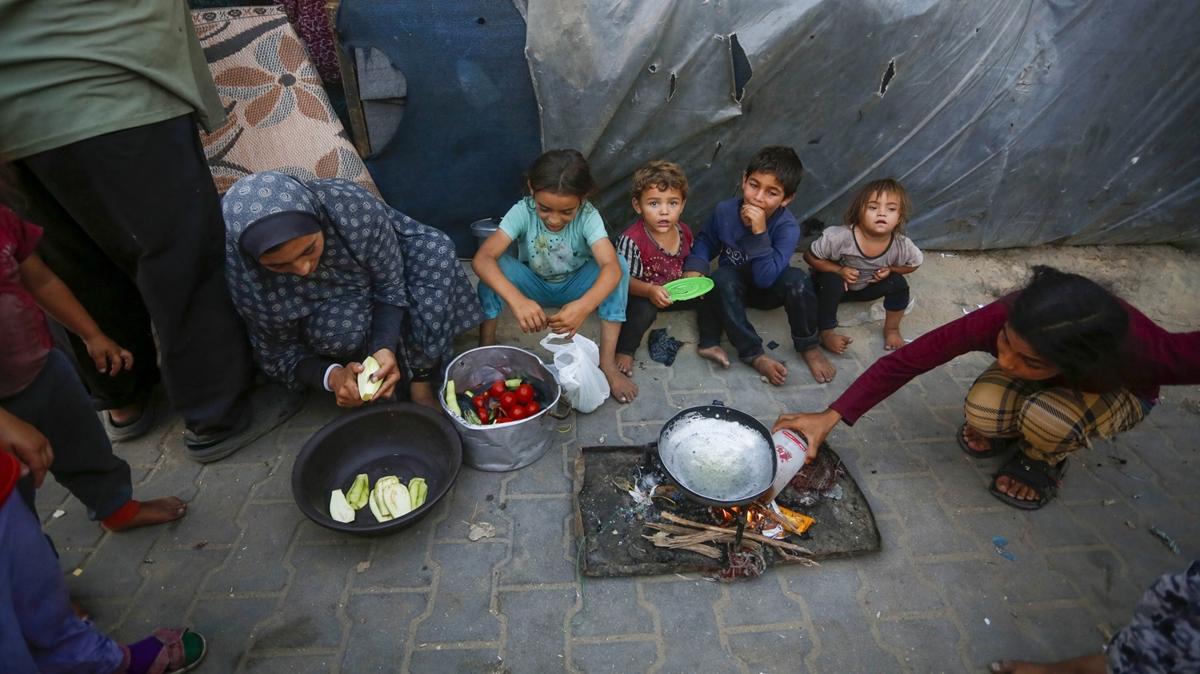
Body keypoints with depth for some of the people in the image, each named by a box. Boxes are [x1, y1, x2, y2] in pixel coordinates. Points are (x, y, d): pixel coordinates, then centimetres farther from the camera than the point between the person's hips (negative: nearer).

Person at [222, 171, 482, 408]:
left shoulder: (355, 208, -36)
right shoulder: (243, 273, -31)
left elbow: (391, 285, -22)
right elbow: (279, 351, -17)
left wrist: (385, 347, -38)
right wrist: (331, 375, -36)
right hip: (325, 309, -1)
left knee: (436, 252, -26)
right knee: (337, 330, -35)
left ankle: (421, 383, -19)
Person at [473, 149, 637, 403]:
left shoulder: (588, 216, -27)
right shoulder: (522, 212, -26)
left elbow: (611, 267, -41)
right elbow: (482, 259, -38)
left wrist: (584, 305, -60)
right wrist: (517, 300, -56)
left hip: (575, 286, 0)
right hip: (535, 286, 0)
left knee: (619, 264, -29)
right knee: (495, 267, -30)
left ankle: (607, 362, -25)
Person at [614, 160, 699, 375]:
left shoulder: (684, 231, -6)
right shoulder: (632, 240, -27)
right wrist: (650, 291, -40)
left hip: (674, 292, 7)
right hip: (642, 295, -6)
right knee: (644, 309, -36)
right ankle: (624, 351, -11)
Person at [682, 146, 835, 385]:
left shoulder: (787, 227, -25)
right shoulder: (724, 211, -17)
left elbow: (765, 278, -33)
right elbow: (706, 241, 2)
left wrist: (759, 233, -41)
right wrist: (695, 267, -18)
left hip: (769, 290, -2)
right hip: (733, 288, 2)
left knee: (796, 280, -34)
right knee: (723, 277, -34)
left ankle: (808, 347, -7)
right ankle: (754, 355, -23)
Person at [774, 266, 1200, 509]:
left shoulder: (1142, 351, -43)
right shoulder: (1000, 321, -39)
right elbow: (905, 361, -36)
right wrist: (830, 418, -40)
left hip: (1117, 391, -1)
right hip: (1038, 388, 2)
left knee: (1047, 419, -34)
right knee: (983, 411, -30)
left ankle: (1045, 461, 1)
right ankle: (1007, 429, 6)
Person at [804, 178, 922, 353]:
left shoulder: (902, 245, -24)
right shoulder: (840, 237, -36)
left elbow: (914, 263, -1)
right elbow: (810, 256, -22)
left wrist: (889, 269, -19)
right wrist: (839, 270, -32)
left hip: (866, 287, 3)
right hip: (836, 283, -3)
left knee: (898, 283, -18)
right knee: (832, 281, -34)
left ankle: (891, 328, 8)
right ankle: (826, 331, -14)